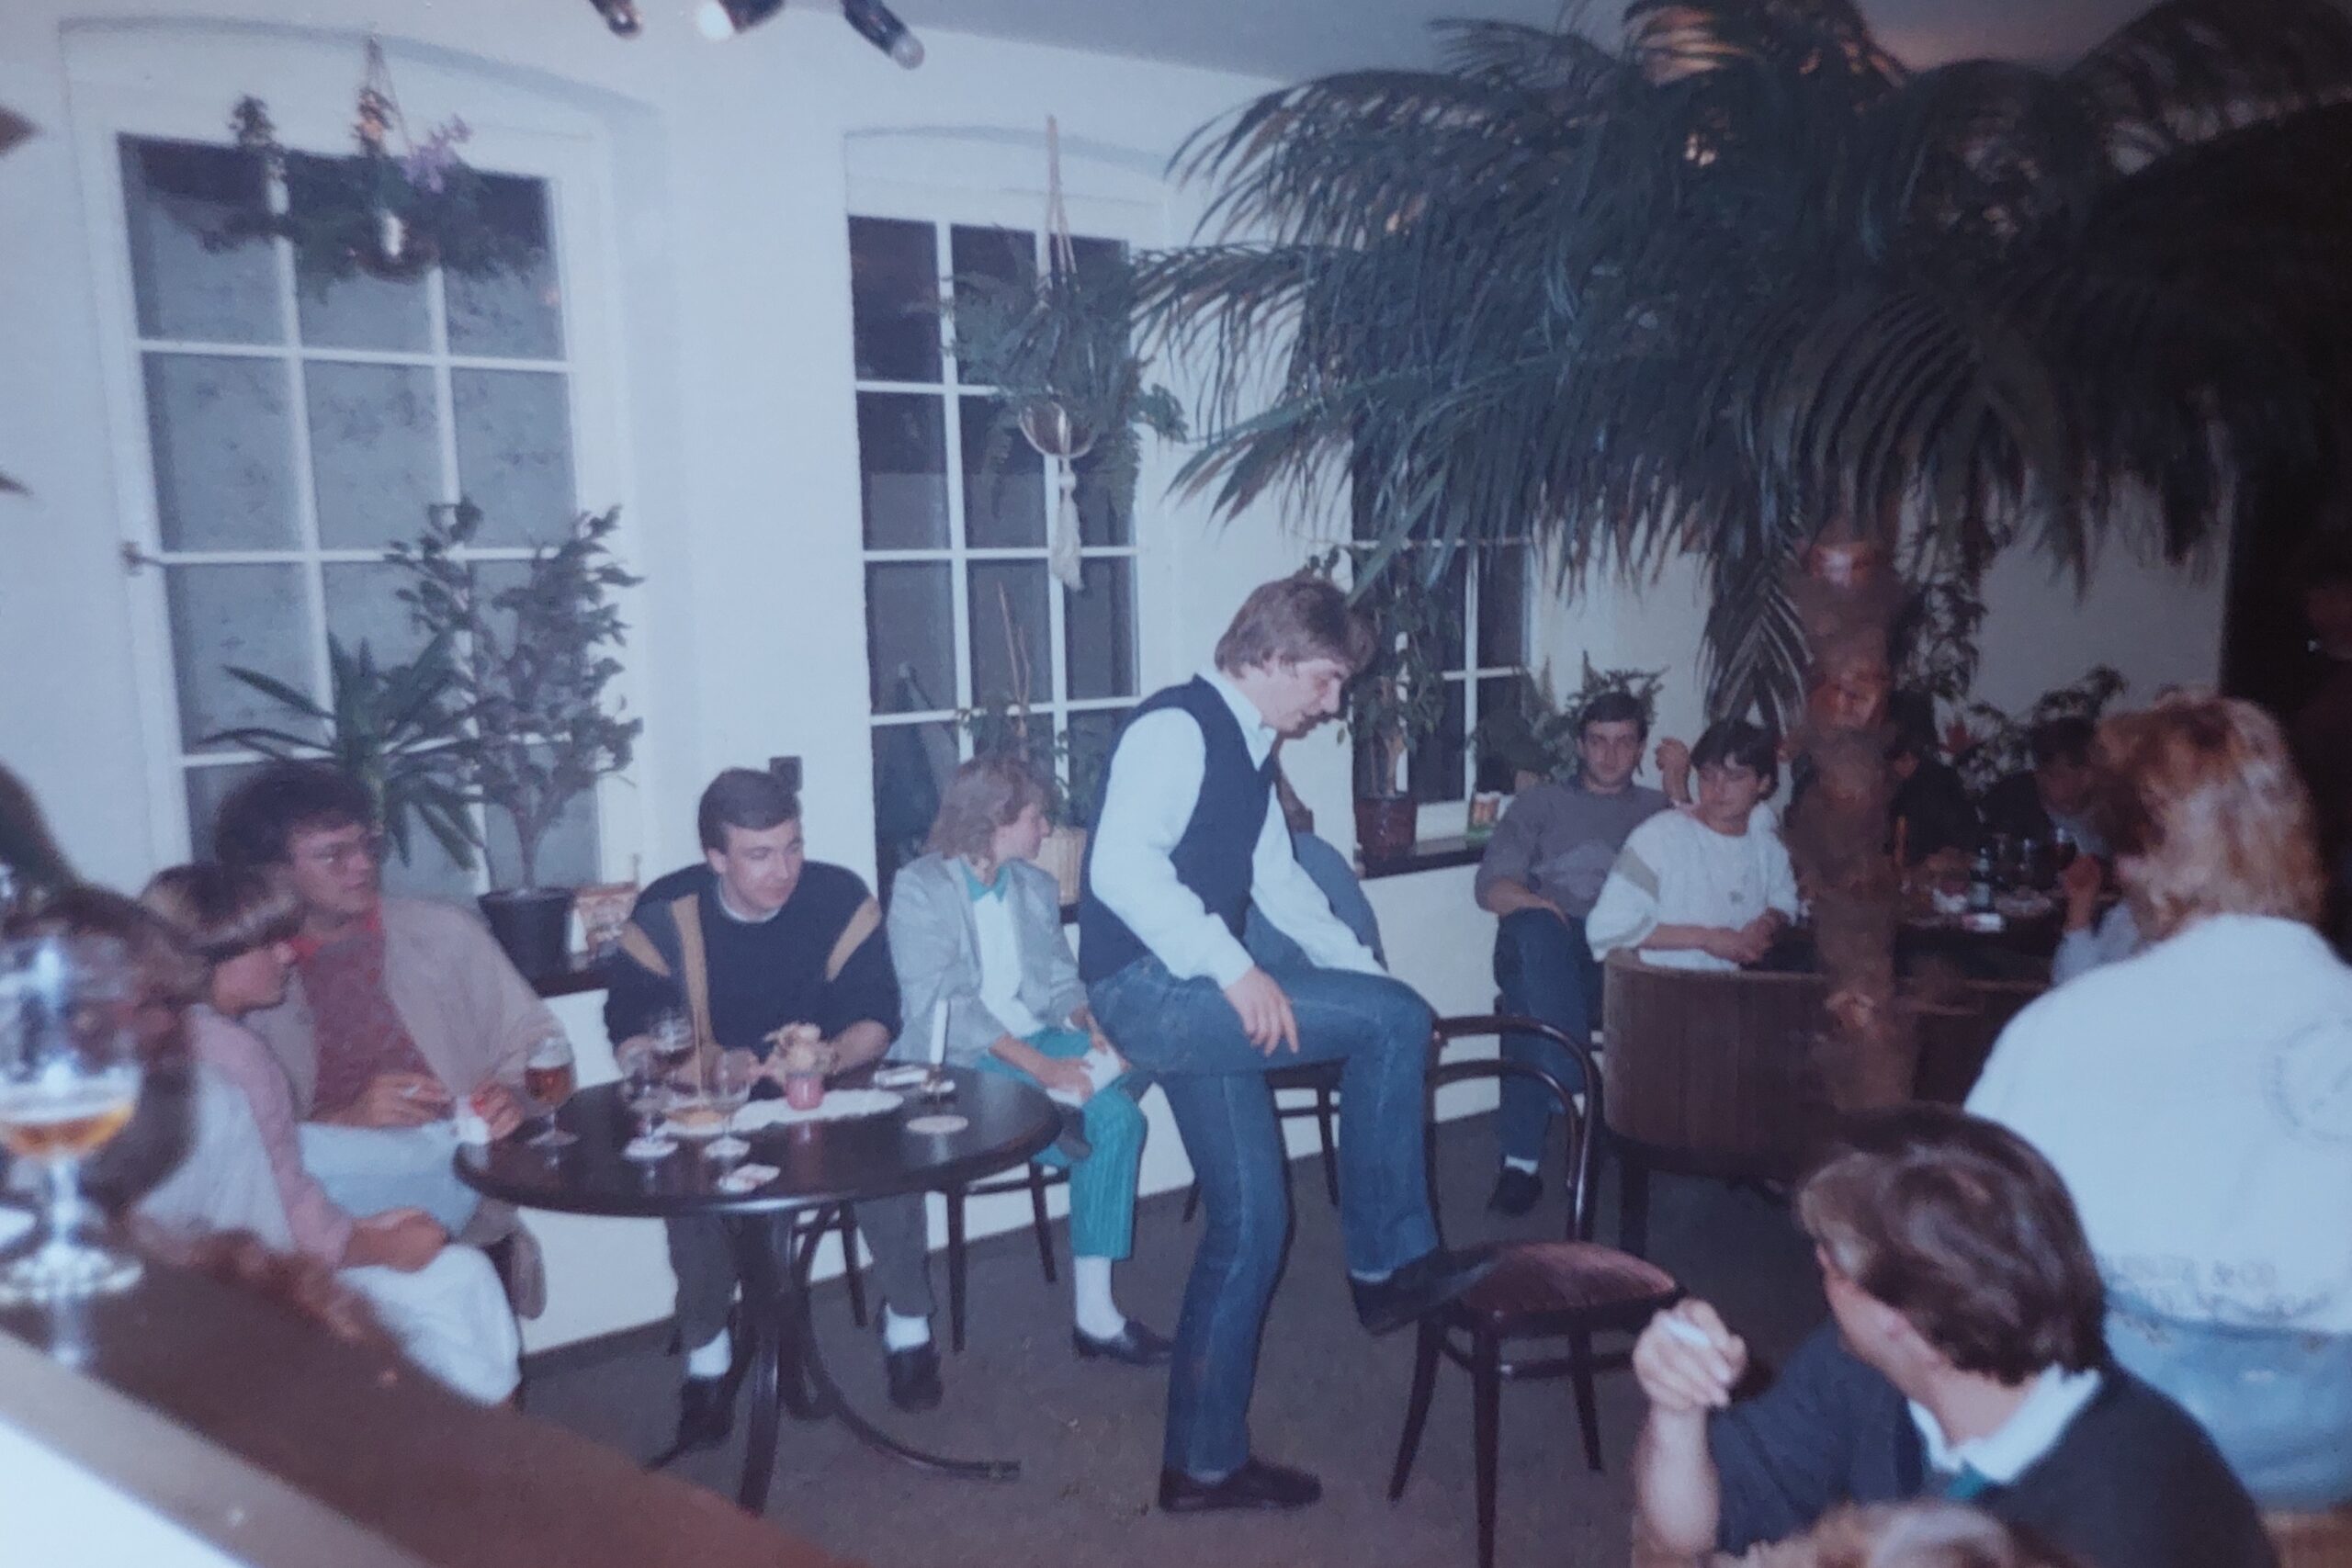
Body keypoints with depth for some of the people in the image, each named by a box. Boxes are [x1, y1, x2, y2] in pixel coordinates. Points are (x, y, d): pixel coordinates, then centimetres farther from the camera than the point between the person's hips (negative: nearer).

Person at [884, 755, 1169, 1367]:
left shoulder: (1036, 886, 15)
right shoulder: (919, 888, -6)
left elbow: (1062, 981, 13)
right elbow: (940, 1003, -17)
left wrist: (1093, 1024, -12)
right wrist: (1040, 1065, -26)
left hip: (1041, 1043, 7)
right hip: (958, 1061, -7)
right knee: (1112, 1117, -27)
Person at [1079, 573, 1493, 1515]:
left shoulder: (1249, 752, 19)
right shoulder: (1177, 726, -11)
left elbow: (1280, 883, 27)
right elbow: (1121, 866, -24)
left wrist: (1363, 975, 20)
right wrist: (1232, 968, -27)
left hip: (1196, 1002, 10)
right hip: (1146, 990, -10)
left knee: (1252, 1222, 10)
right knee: (1397, 1021, -15)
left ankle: (1206, 1461, 22)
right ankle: (1390, 1264, 1)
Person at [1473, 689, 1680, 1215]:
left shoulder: (1655, 807, 30)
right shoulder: (1543, 801, 26)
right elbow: (1491, 884, 11)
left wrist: (1678, 786, 5)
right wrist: (1532, 903, -13)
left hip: (1623, 956, 1)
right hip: (1545, 950, 0)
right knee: (1535, 928, -39)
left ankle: (1523, 1157, -35)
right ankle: (1577, 1099, -44)